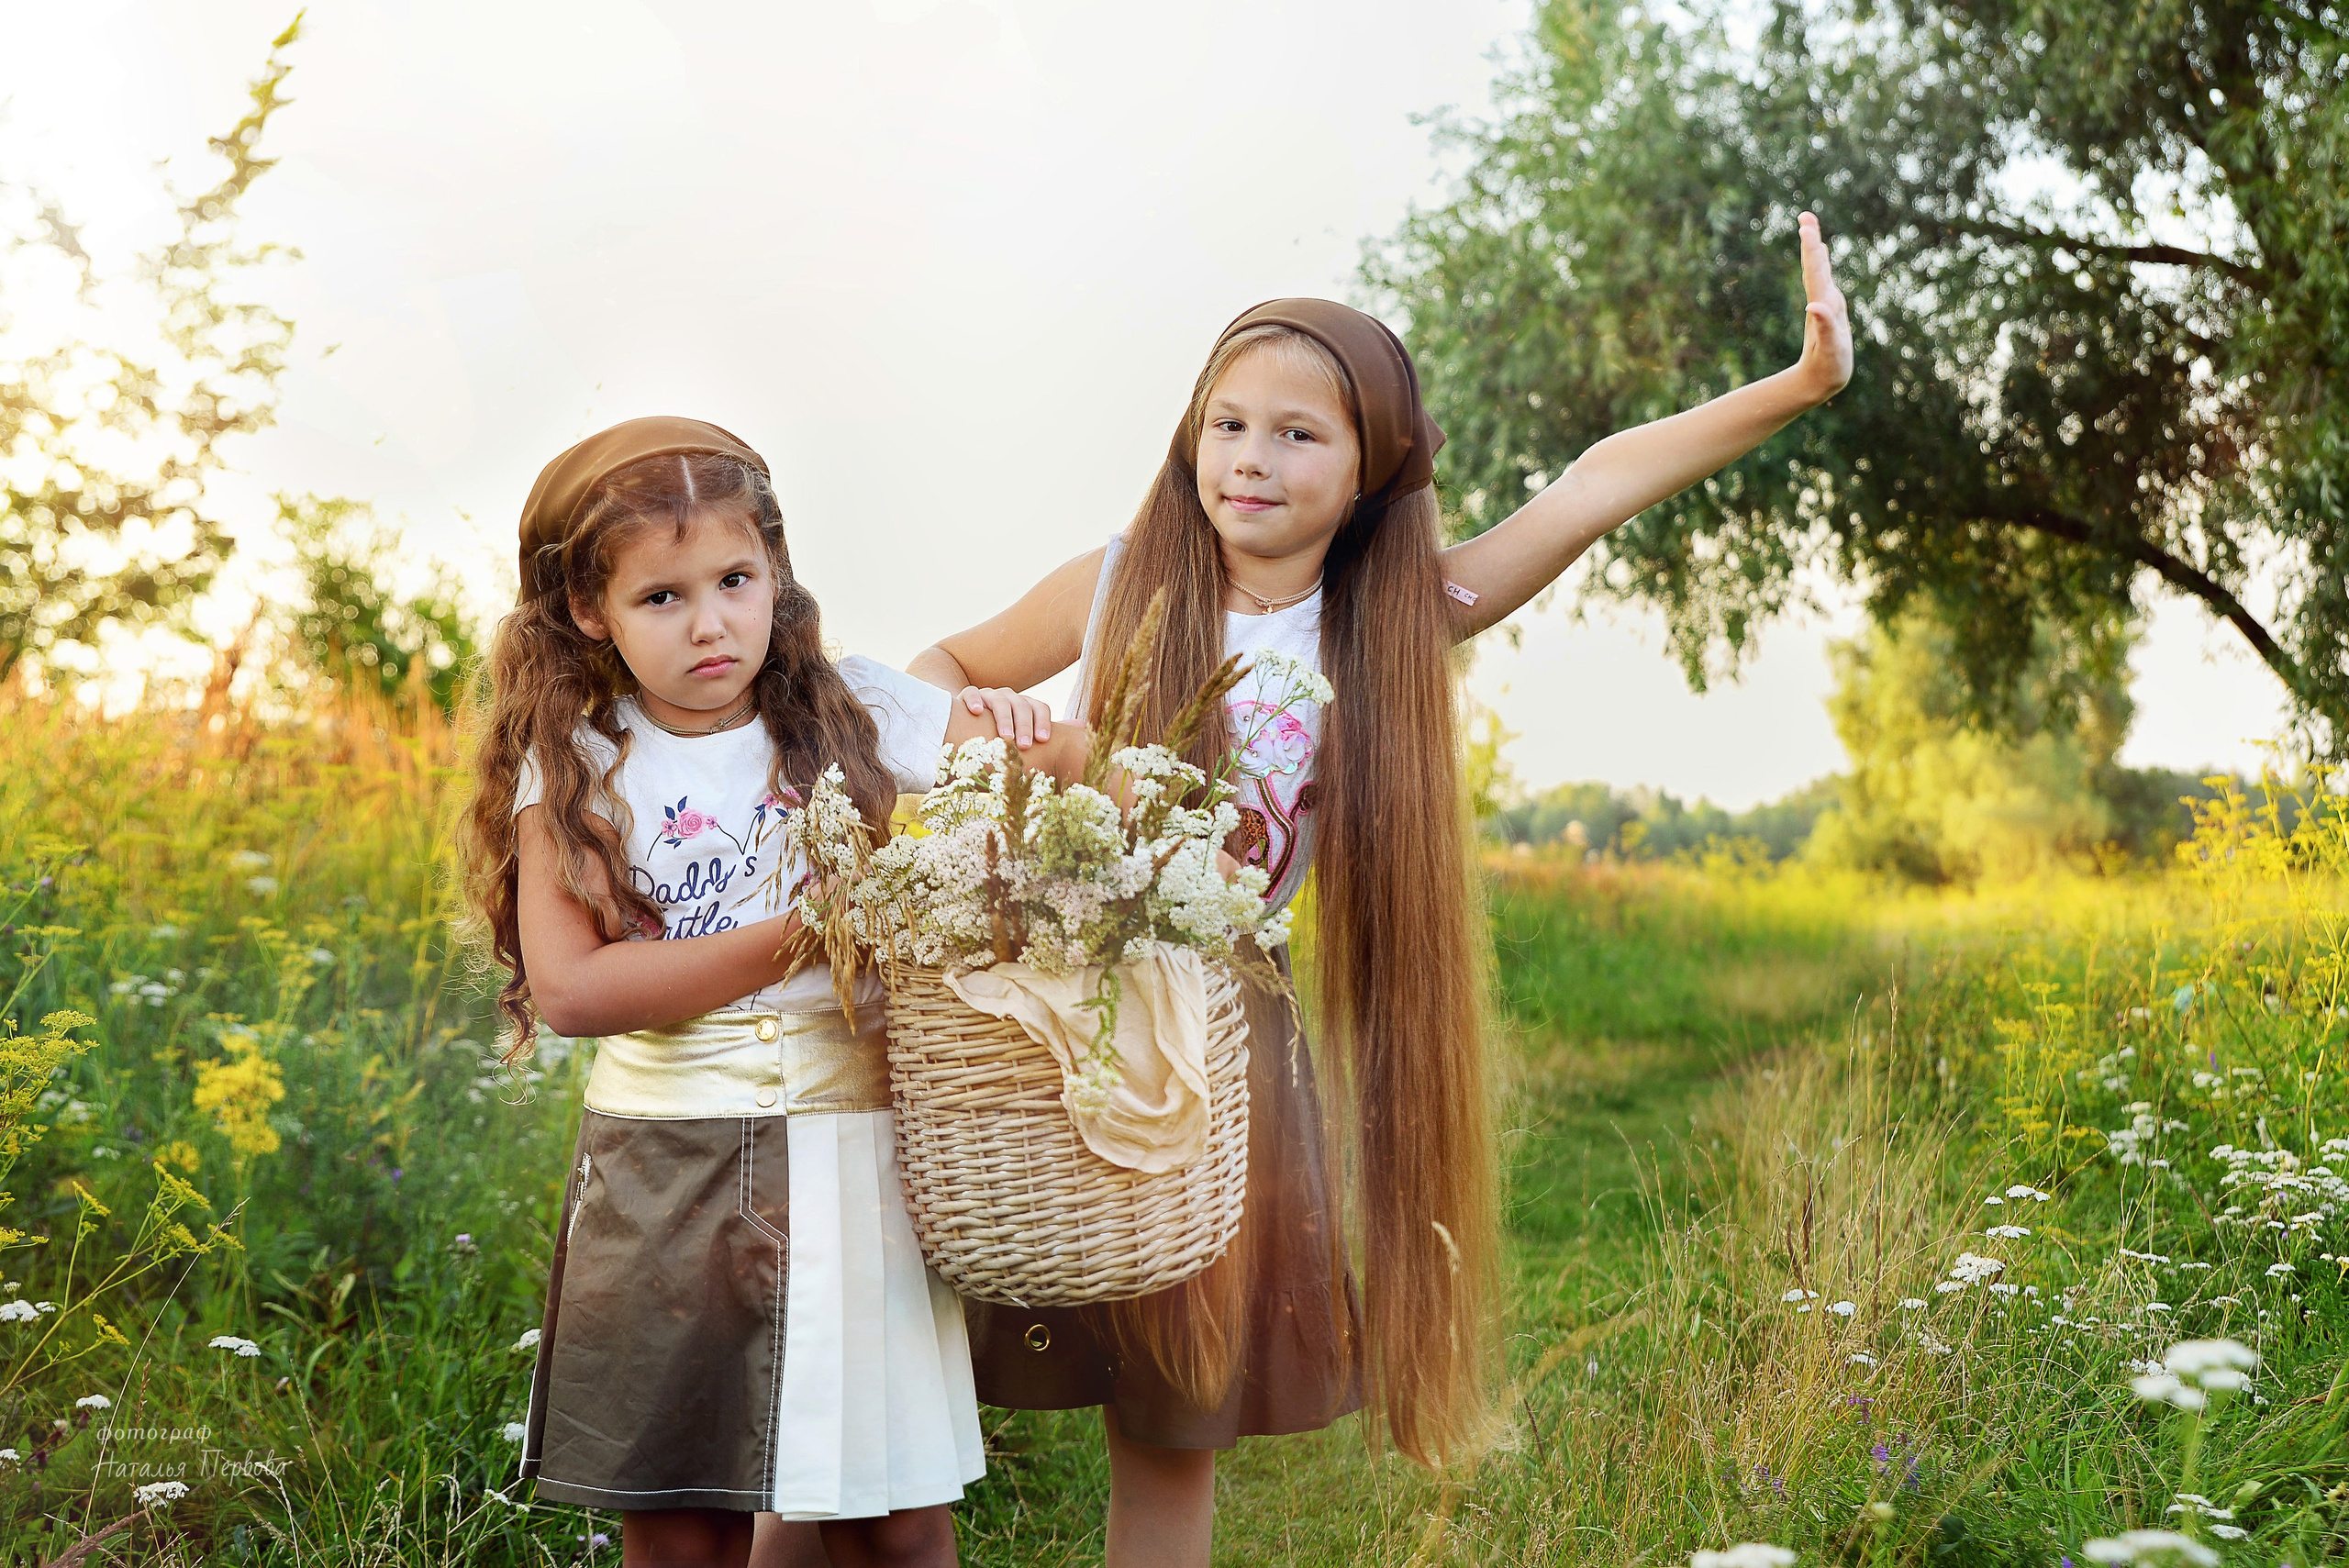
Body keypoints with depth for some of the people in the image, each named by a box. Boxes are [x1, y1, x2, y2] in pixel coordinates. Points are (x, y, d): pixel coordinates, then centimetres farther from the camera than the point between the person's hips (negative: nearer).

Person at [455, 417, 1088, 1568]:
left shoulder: (858, 719, 0)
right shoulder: (575, 769, -2)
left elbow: (1075, 762, 4)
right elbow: (568, 989, -13)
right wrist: (799, 934, -17)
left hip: (852, 1153, 1)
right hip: (669, 1173, 0)